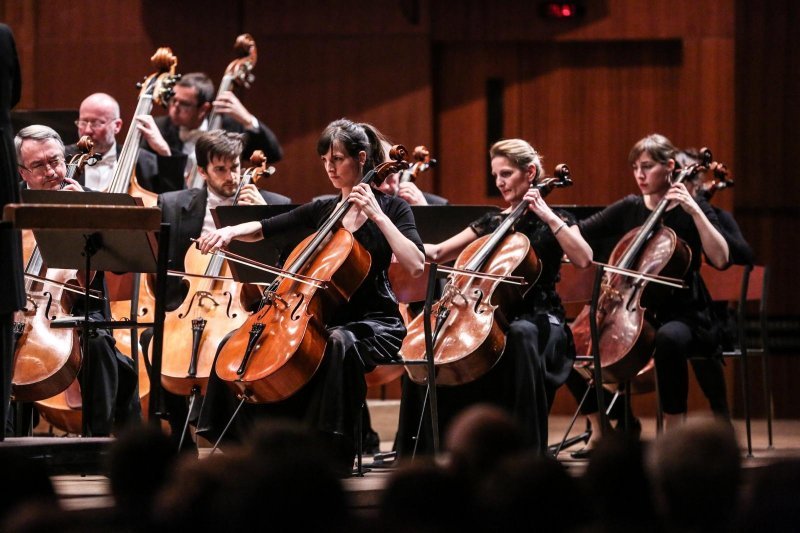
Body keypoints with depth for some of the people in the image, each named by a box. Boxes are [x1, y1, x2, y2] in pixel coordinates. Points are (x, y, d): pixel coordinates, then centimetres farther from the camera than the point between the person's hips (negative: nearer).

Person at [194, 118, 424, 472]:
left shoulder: (391, 208, -3)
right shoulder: (320, 211, 12)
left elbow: (415, 265, -18)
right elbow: (262, 229, 10)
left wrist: (377, 216, -20)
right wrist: (231, 231, -10)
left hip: (374, 323, -6)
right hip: (323, 318, 6)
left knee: (339, 343, -42)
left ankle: (336, 454, -36)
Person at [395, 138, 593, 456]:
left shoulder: (553, 222, 4)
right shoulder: (492, 223, 17)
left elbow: (583, 259, -15)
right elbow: (437, 253, 17)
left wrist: (549, 217, -16)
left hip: (539, 320, -5)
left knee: (522, 335, -42)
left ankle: (529, 450, -40)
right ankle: (426, 450, -15)